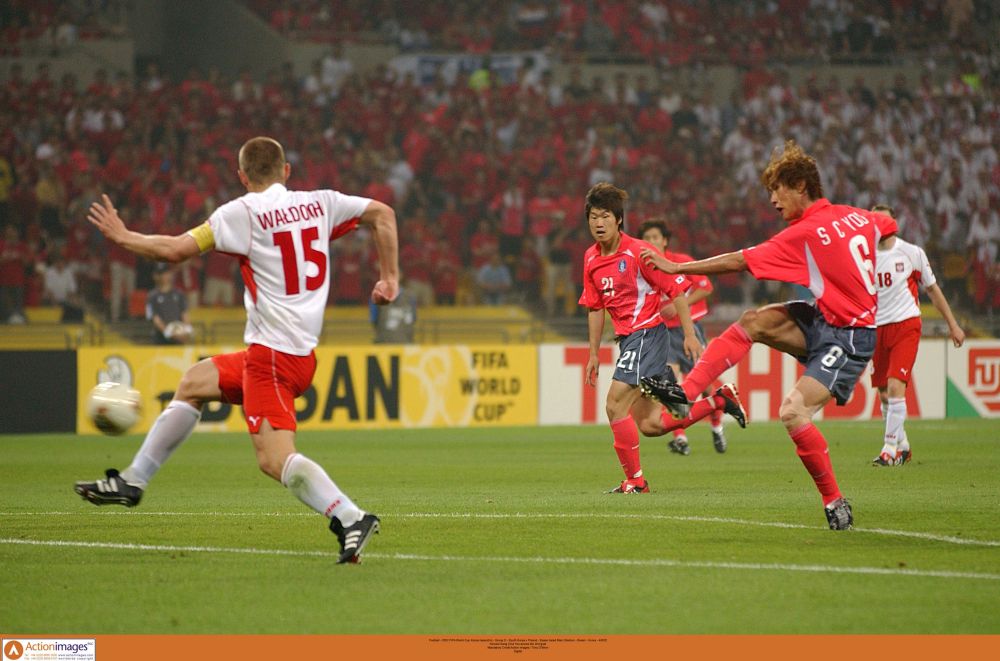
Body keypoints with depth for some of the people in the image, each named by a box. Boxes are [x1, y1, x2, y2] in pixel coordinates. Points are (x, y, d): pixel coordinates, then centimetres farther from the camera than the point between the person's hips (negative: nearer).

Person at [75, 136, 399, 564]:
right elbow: (383, 214, 7)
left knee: (275, 459, -16)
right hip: (303, 352, 8)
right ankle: (132, 482, 32)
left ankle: (351, 518, -32)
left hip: (271, 353, -8)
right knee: (194, 382, 24)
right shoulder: (319, 203, 8)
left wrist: (122, 236, 8)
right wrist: (390, 278, 13)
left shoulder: (242, 213, -8)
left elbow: (175, 250, -9)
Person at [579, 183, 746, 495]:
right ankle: (720, 400, 21)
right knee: (649, 425, 7)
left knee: (615, 406, -14)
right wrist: (594, 354, 18)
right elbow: (595, 308, 18)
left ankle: (635, 481, -3)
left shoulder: (638, 252, -14)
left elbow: (676, 288, -13)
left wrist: (689, 335, -17)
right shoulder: (591, 259, 8)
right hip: (627, 337, 8)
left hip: (647, 332, -8)